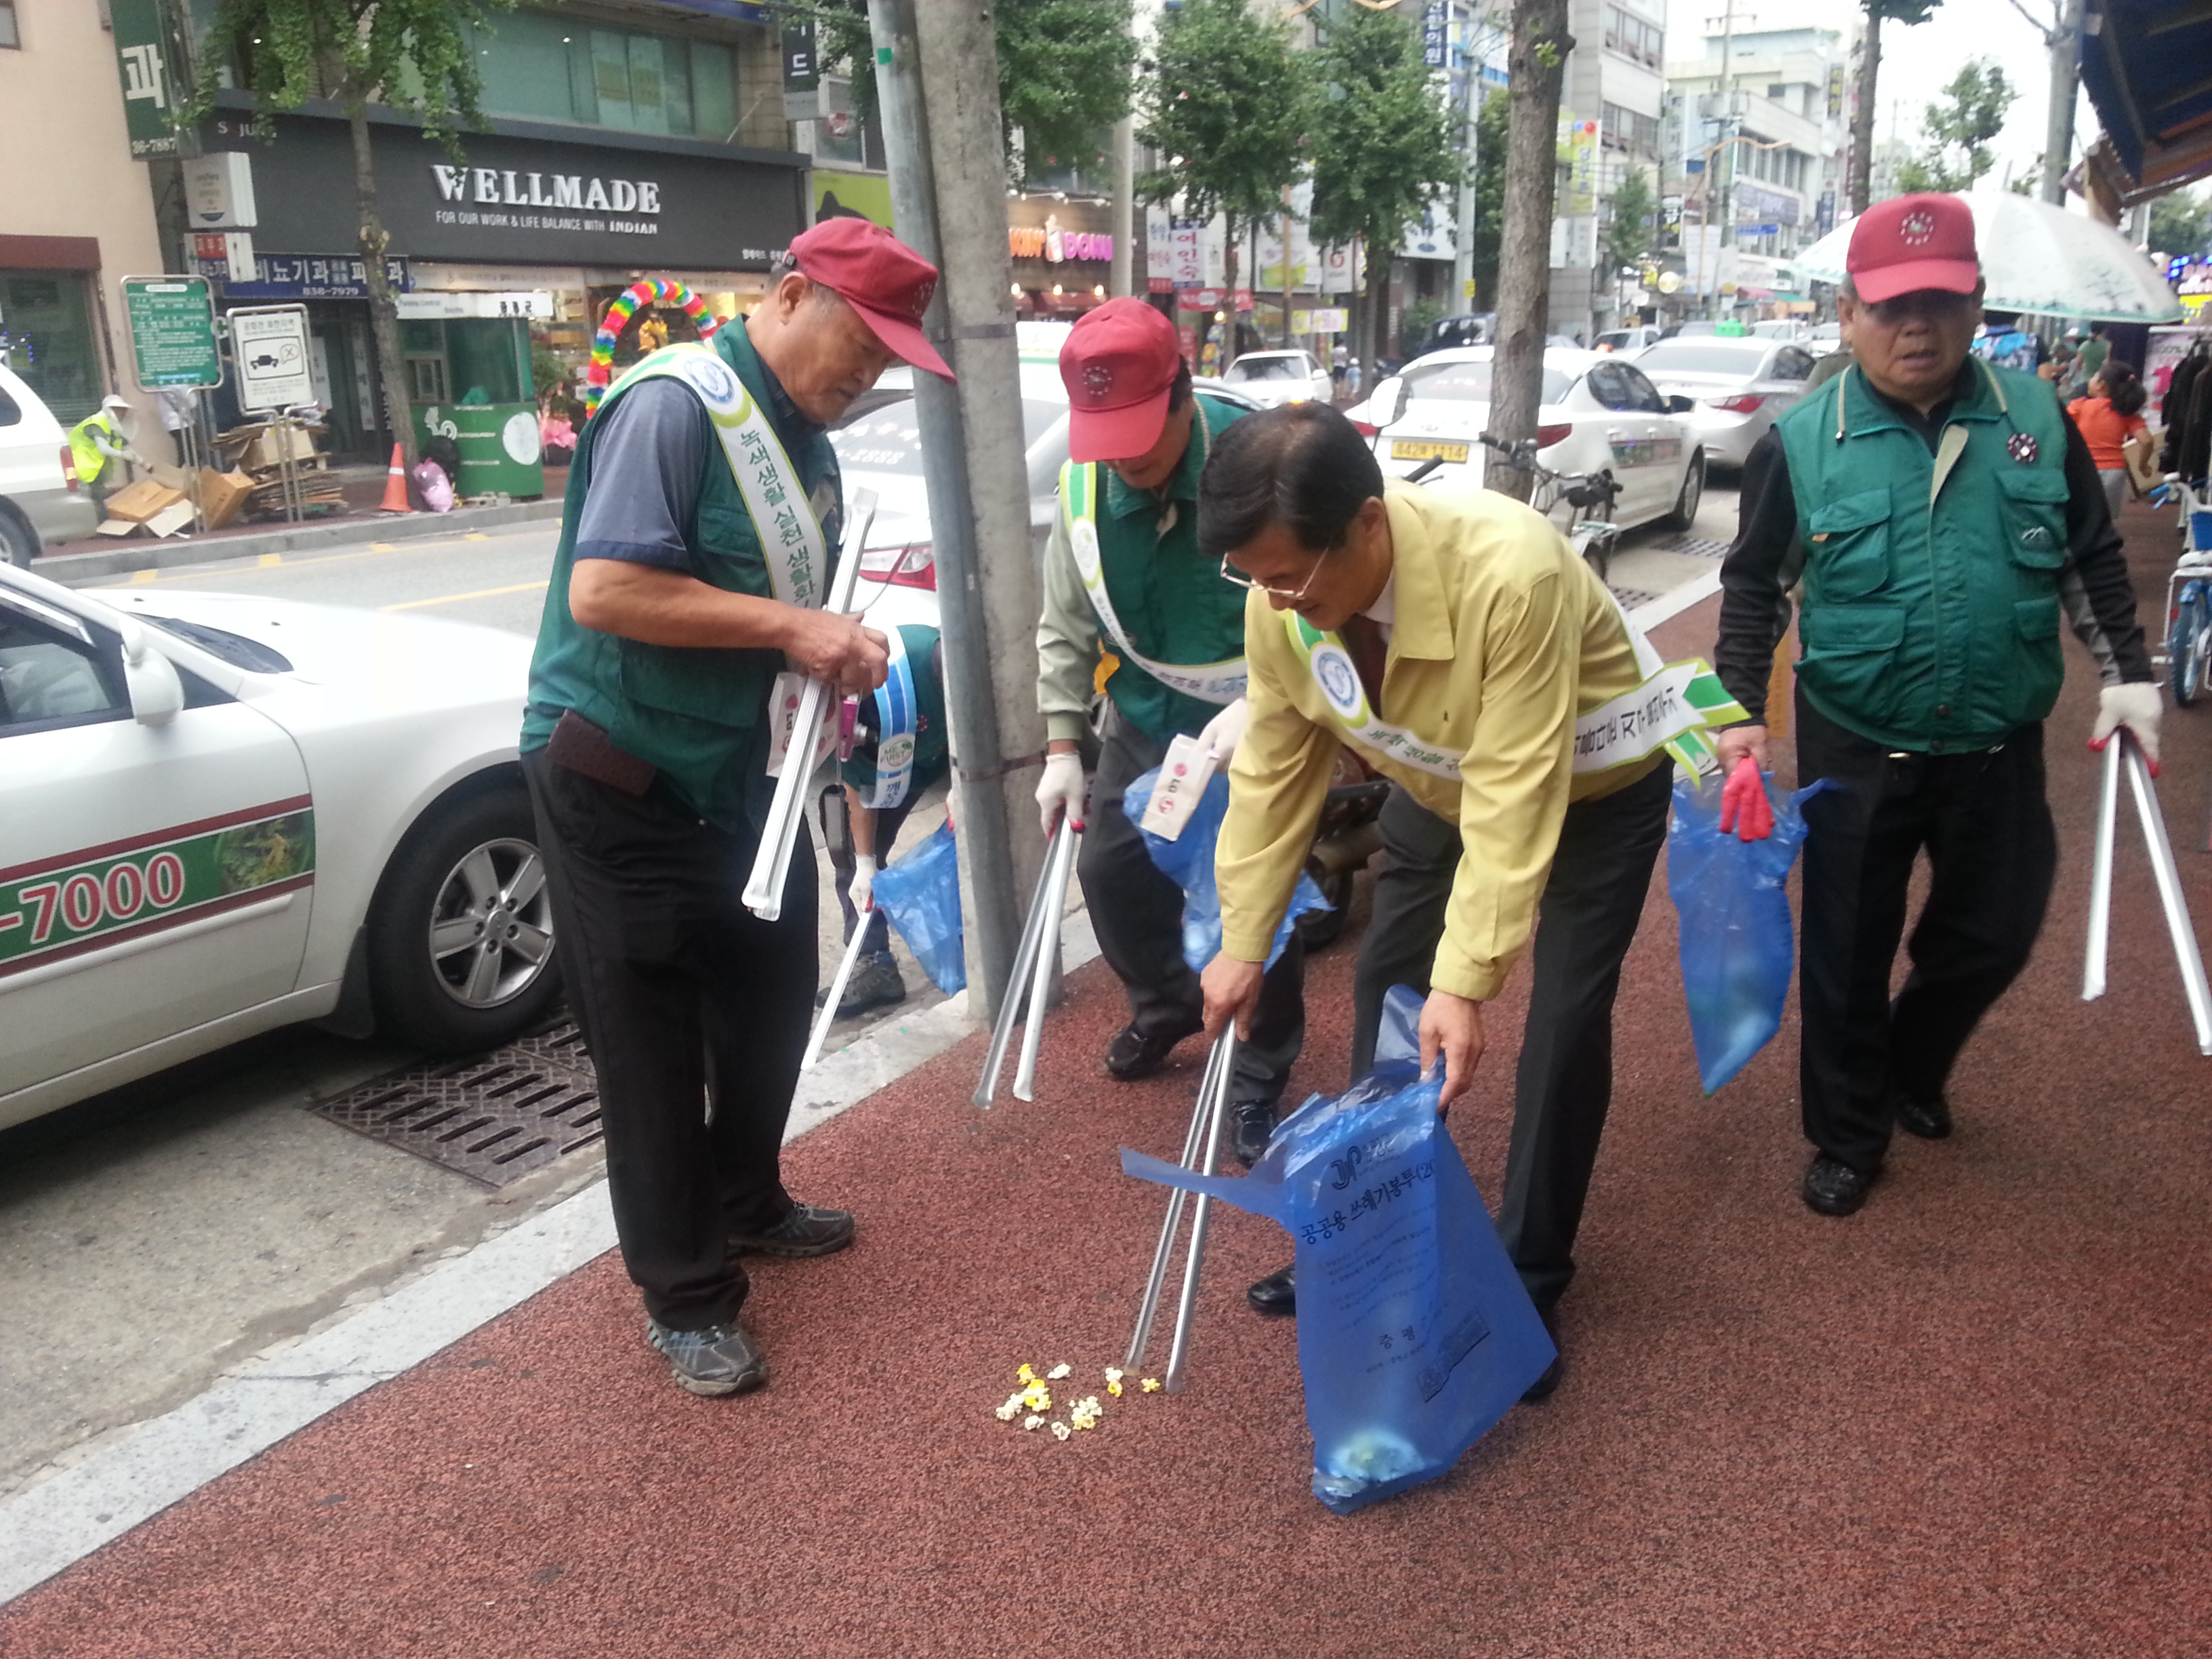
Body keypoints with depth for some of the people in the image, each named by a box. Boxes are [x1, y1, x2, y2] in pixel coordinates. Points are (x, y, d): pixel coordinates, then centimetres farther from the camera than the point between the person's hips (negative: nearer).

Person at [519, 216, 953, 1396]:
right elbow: (601, 591, -28)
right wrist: (788, 626, -26)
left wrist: (839, 652, -1)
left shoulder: (804, 436, 9)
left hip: (740, 775, 9)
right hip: (621, 780, -9)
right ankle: (685, 1298, 17)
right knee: (652, 1042, 2)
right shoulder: (673, 405, -19)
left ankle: (745, 1202, 41)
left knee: (770, 998, 19)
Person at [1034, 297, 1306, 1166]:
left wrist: (1261, 704, -33)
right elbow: (1065, 628, 2)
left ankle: (1260, 1076, 18)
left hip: (1256, 721, -5)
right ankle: (1166, 1003, 40)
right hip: (1146, 717, 6)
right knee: (1109, 867, 11)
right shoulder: (1083, 485, -8)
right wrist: (1063, 745, -2)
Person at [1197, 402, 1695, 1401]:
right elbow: (1273, 771, -11)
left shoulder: (1511, 571, -41)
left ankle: (1528, 1278, 12)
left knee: (1564, 1024, -8)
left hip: (1590, 790, -5)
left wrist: (1465, 982, -40)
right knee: (1384, 991, 7)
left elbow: (1515, 797, -39)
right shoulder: (1281, 598, -23)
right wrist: (1243, 944, -7)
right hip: (1439, 784, 5)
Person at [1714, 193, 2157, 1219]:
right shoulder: (1801, 442, -9)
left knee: (1994, 936, 14)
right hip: (1856, 750, -2)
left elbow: (2092, 559, 9)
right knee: (1847, 951, 9)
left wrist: (2127, 672, 5)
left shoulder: (2035, 417, -2)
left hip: (1999, 749, 3)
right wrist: (1744, 712, -8)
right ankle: (1847, 1137, 29)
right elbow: (1754, 584, 0)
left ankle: (1912, 1067, 44)